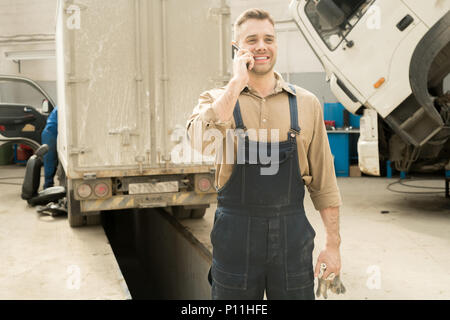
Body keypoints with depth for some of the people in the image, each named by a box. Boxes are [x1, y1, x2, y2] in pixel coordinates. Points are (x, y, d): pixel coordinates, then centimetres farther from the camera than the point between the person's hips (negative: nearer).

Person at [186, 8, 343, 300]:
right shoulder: (216, 100, 0)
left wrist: (334, 243, 4)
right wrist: (237, 82, -18)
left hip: (293, 235, 1)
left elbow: (323, 180, 5)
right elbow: (200, 139, -24)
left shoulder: (306, 104, 3)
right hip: (235, 236, -1)